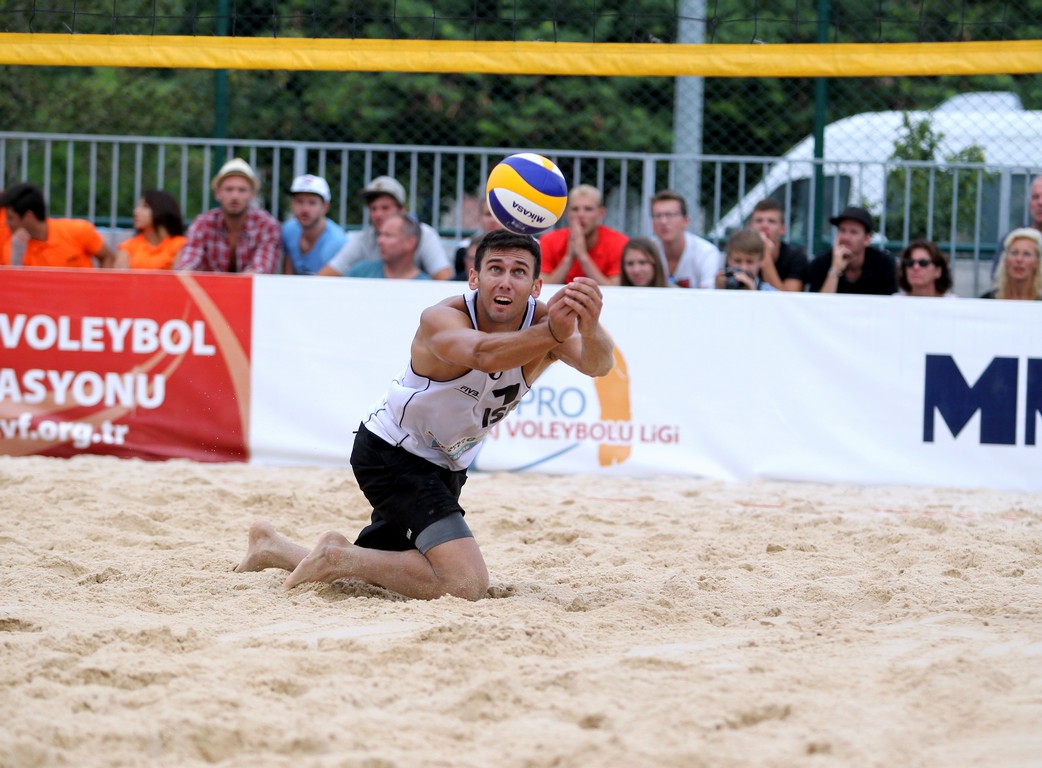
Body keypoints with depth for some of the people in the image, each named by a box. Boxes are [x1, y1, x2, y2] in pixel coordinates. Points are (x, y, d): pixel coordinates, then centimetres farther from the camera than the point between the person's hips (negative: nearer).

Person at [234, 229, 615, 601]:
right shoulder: (442, 319, -30)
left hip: (446, 466, 7)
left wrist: (591, 330, -62)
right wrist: (552, 333, -72)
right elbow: (484, 354, -53)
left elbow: (598, 364, -38)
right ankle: (339, 557, -8)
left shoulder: (544, 321, -18)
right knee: (466, 583, -25)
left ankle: (271, 547, 44)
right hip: (390, 454, -7)